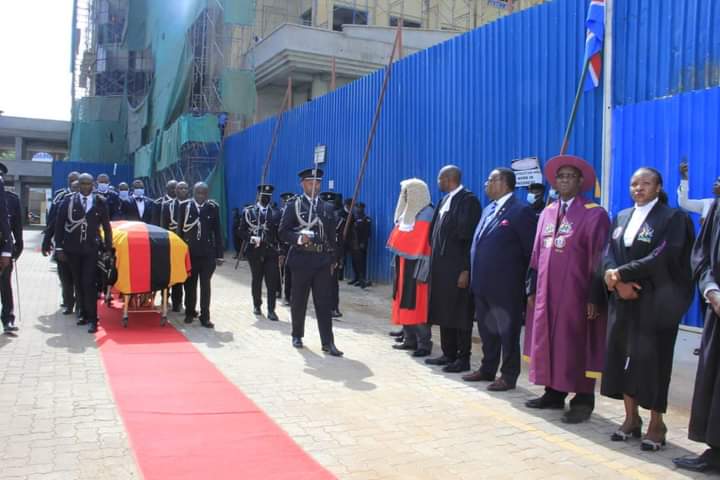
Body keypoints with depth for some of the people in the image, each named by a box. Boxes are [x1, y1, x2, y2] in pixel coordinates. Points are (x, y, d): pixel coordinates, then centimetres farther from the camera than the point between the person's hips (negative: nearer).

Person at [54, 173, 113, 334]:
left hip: (91, 249, -2)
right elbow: (59, 225, 3)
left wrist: (108, 248, 4)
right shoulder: (68, 200, 2)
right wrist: (59, 248, -1)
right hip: (73, 249, 2)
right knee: (79, 283, 9)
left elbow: (106, 226, 6)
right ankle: (85, 314, 20)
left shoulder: (100, 202, 1)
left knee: (89, 283, -9)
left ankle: (92, 319, -6)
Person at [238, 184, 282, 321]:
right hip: (254, 252, 0)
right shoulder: (248, 211, 4)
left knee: (272, 282, -5)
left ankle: (271, 310, -2)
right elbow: (241, 230, 1)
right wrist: (251, 238, -18)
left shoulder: (276, 213, 8)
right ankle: (257, 305, 27)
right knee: (256, 280, 11)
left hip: (271, 252, 0)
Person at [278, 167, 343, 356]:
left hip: (322, 260, 2)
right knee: (298, 300, 9)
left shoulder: (327, 208, 12)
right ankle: (297, 335, 26)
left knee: (324, 302, -1)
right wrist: (298, 238, -22)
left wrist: (332, 260, 6)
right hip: (301, 259, -2)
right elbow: (283, 232, -4)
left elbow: (332, 236, 12)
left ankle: (328, 342, 0)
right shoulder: (294, 205, 2)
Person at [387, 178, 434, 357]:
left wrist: (423, 271, -21)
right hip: (403, 266, 8)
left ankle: (424, 344, 0)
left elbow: (426, 245, -16)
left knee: (417, 305, -6)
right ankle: (410, 340, 19)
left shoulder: (427, 215, -11)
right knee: (404, 304, 11)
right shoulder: (406, 213, 14)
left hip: (416, 267, -8)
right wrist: (395, 265, 14)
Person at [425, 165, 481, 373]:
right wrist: (434, 263, 12)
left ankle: (463, 358, 10)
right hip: (441, 267, 9)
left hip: (457, 268, -9)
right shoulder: (445, 200, 15)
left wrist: (465, 270, -19)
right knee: (444, 312, 13)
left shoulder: (468, 200, -11)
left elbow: (469, 237, -16)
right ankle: (449, 354, 24)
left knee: (460, 314, 0)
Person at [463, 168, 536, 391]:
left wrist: (527, 284, -11)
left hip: (505, 287, -8)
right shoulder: (489, 210, 14)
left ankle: (509, 376, 16)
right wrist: (475, 276, 12)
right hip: (482, 285, 8)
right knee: (486, 331, 18)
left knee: (507, 332, 5)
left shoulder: (521, 211, -12)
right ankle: (487, 370, 32)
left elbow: (532, 251, -12)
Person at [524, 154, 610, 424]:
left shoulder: (594, 214, -7)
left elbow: (599, 259, -10)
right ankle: (554, 394, 24)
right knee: (548, 342, 11)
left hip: (576, 294, -6)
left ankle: (583, 401, 13)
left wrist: (594, 298, -14)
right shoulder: (547, 212, 11)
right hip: (546, 292, 6)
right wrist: (532, 289, 9)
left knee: (576, 346, 2)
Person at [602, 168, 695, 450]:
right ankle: (631, 418, 19)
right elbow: (609, 254, 6)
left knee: (652, 360, -2)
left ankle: (656, 424, 11)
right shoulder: (622, 217, 13)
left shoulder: (673, 218, -4)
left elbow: (660, 258, -15)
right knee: (622, 356, 6)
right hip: (623, 300, 5)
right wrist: (619, 283, -12)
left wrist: (621, 273, -14)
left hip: (655, 303, -5)